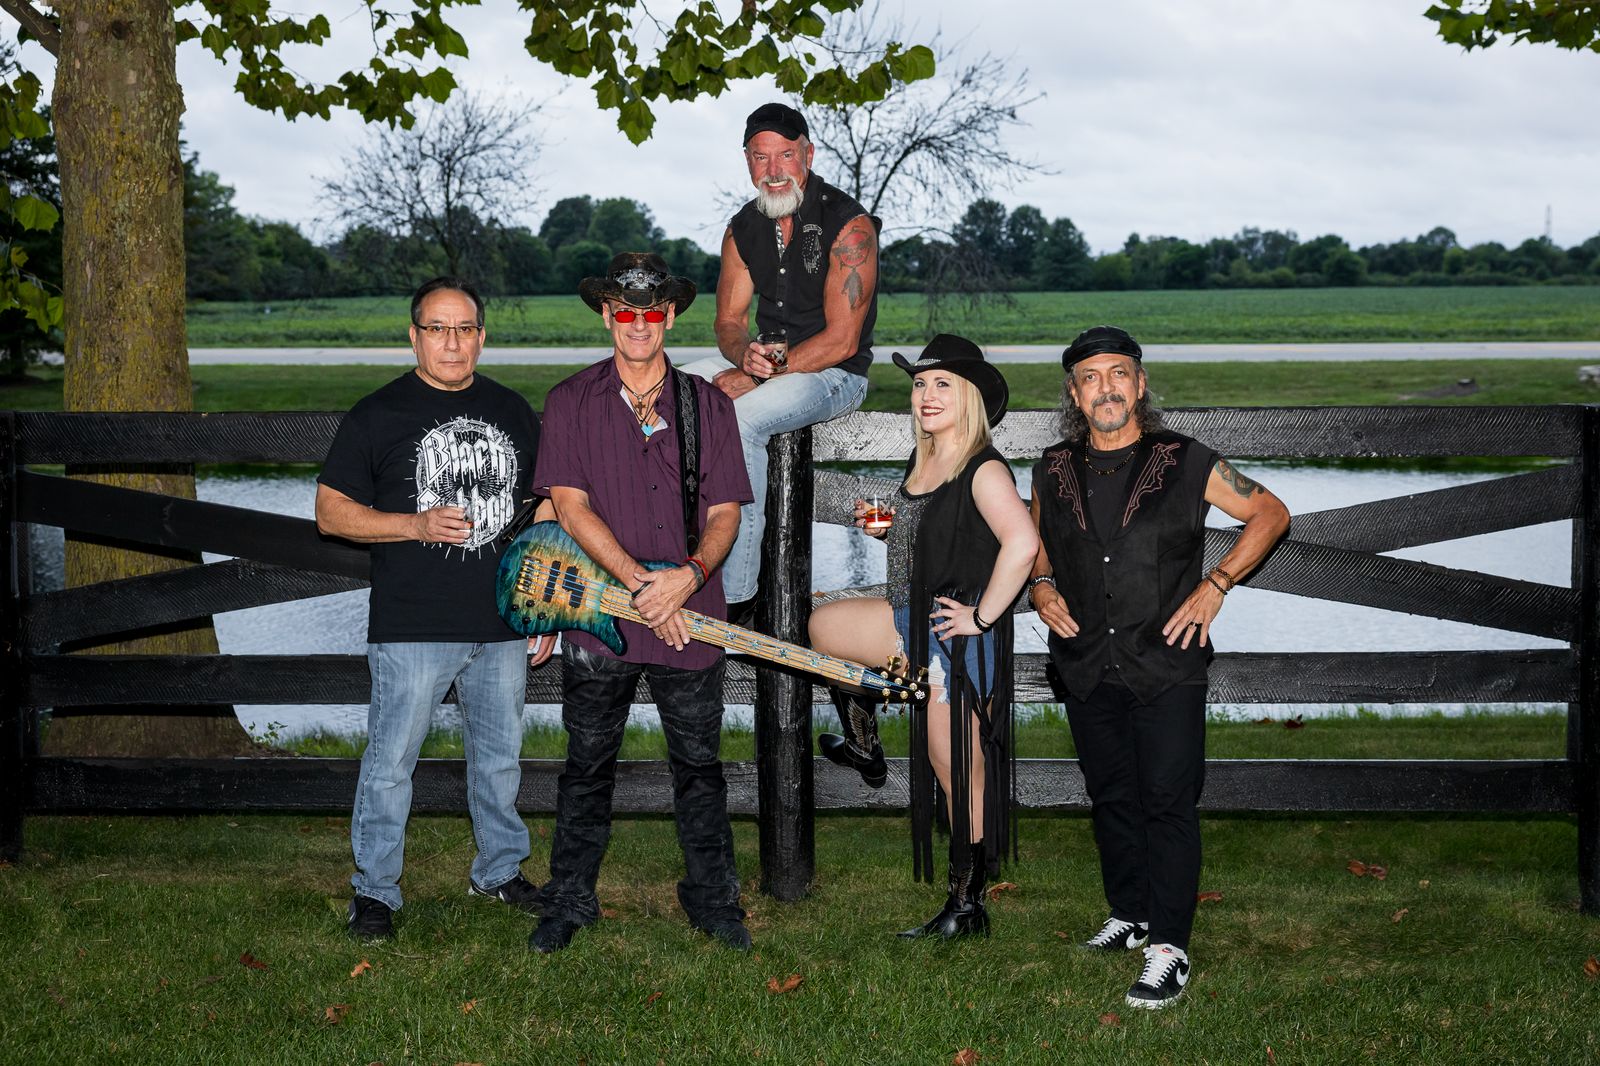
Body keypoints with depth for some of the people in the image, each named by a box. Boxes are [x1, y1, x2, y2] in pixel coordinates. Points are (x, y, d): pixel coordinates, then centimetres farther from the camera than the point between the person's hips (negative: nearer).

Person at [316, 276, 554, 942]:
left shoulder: (513, 412, 12)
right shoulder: (379, 414, -1)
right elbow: (331, 511, -2)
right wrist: (418, 525, -15)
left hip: (503, 626, 4)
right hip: (412, 629, -4)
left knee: (500, 758, 15)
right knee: (390, 763, 0)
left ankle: (500, 870, 31)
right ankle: (374, 891, 13)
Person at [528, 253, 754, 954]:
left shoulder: (708, 404, 6)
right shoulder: (572, 402, 1)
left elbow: (724, 511, 4)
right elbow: (570, 506, -8)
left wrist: (689, 576, -15)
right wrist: (641, 583, -16)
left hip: (691, 620, 1)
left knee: (699, 766, 10)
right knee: (587, 769, 9)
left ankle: (713, 900, 24)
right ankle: (568, 903, 23)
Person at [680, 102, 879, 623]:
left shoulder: (849, 224, -15)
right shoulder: (743, 229, 6)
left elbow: (841, 341, -20)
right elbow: (729, 321, 8)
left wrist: (753, 375, -24)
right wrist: (746, 354, -18)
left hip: (833, 373, -7)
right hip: (761, 360, 7)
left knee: (738, 417, -32)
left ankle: (737, 598, -28)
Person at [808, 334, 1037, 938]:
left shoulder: (984, 469, -19)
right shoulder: (922, 464, 10)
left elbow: (1021, 543, -33)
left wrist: (983, 615, -26)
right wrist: (882, 524, 12)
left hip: (960, 638, -9)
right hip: (913, 624, 9)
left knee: (959, 774, -1)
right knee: (824, 625, 24)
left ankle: (967, 907, 11)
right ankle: (863, 745, 36)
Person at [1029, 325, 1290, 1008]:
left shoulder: (1185, 464, -3)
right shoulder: (1053, 472, 7)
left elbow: (1270, 514, 6)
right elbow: (1036, 541, 26)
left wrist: (1216, 583, -4)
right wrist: (1042, 586, 5)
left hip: (1166, 666, -4)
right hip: (1088, 667, 4)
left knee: (1168, 803, -6)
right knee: (1110, 799, 14)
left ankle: (1168, 948, -3)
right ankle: (1130, 915, 30)